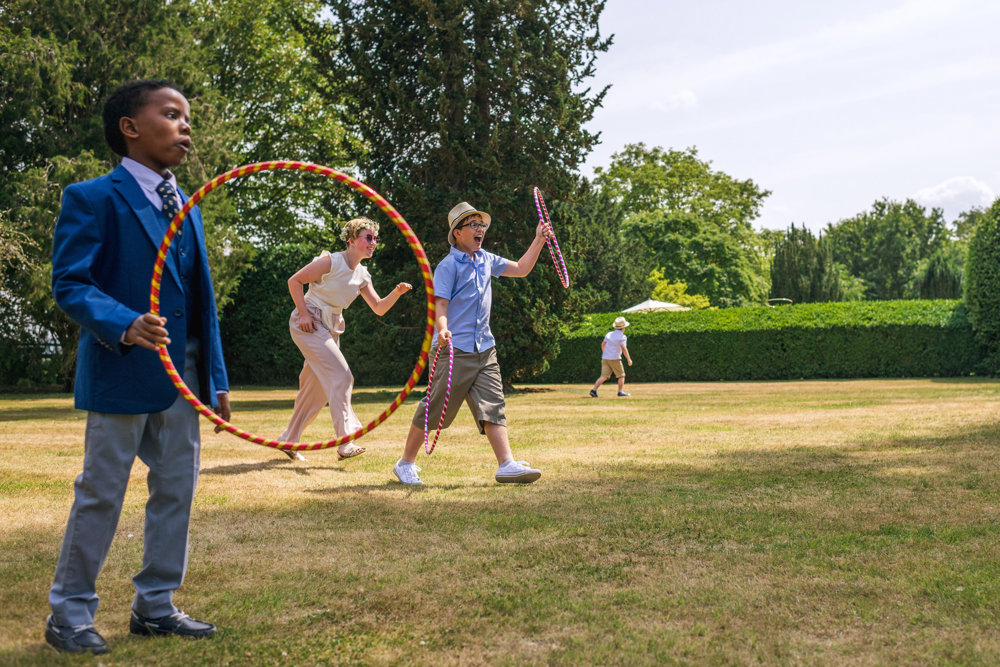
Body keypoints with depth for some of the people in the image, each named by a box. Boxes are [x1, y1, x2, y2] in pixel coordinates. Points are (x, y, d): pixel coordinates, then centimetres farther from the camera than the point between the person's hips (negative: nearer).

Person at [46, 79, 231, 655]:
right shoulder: (93, 198, -7)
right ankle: (70, 613, 16)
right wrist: (125, 326, -32)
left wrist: (217, 378, 12)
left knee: (177, 492, 11)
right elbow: (71, 284, -15)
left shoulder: (185, 207, 15)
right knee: (100, 496, 2)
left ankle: (156, 606, 24)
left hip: (183, 378, 7)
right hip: (122, 374, -7)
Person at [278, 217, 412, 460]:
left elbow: (379, 308, 6)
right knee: (341, 375, -19)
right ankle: (345, 441, -21)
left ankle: (289, 440, 24)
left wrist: (396, 293, -12)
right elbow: (294, 281, -11)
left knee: (318, 388, 11)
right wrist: (304, 313, -16)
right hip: (309, 324, -8)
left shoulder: (362, 275, 7)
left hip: (331, 328, 8)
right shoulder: (330, 262, -14)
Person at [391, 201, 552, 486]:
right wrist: (442, 329, -33)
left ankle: (507, 464, -13)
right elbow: (440, 304, -14)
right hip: (454, 350, -6)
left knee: (493, 406, -5)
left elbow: (521, 269, 25)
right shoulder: (449, 265, -5)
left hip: (484, 349, 6)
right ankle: (406, 463, 14)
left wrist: (538, 241, 15)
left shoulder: (486, 260, 16)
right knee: (435, 408, -1)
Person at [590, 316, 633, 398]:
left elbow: (603, 344, 19)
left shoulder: (609, 334, 11)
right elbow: (624, 348, -19)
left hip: (605, 358, 5)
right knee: (621, 375, 11)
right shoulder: (622, 337, -8)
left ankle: (594, 390, -13)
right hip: (615, 359, -5)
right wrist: (629, 359, -18)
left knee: (604, 376, 2)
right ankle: (621, 391, 5)